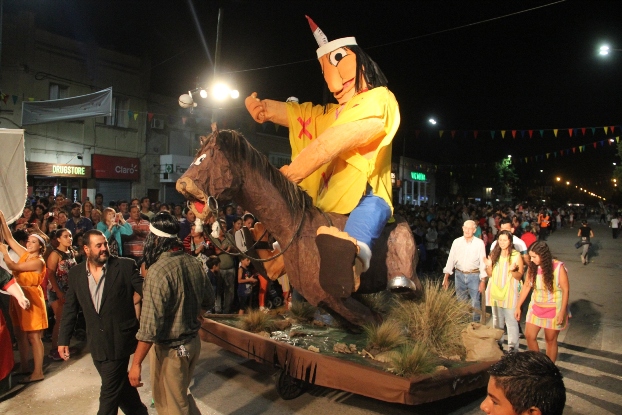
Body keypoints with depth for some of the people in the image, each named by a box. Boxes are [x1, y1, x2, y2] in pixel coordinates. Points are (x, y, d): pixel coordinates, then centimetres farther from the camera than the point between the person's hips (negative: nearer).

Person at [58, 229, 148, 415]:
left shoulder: (125, 266, -10)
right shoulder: (76, 273, 3)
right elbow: (70, 308, 10)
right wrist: (63, 339, 10)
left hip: (119, 340, -5)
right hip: (96, 342, 5)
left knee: (109, 391, 2)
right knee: (119, 384, 19)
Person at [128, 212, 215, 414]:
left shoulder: (158, 271, -25)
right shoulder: (195, 263, -3)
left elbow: (150, 325, -25)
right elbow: (208, 301, 11)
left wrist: (136, 363, -17)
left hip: (170, 349, -7)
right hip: (193, 342, 7)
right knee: (180, 396, 27)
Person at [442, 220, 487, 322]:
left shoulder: (480, 243, -7)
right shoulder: (457, 242, -1)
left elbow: (483, 262, -5)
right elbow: (451, 259, 1)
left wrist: (483, 281, -7)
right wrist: (446, 277, -1)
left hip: (474, 275, -2)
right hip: (459, 275, 2)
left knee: (475, 303, 3)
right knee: (460, 302, 14)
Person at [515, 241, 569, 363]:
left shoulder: (558, 267, -18)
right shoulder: (532, 267, -6)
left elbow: (566, 290, -14)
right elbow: (526, 287, 1)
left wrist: (562, 312, -16)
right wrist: (518, 307, 2)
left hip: (554, 309, -4)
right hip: (536, 307, 4)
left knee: (550, 339, 8)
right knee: (529, 336, 4)